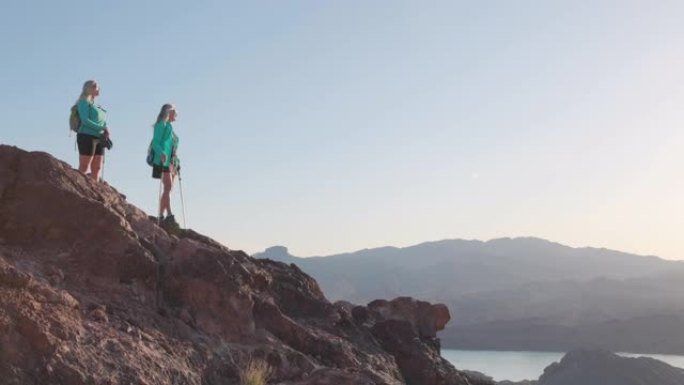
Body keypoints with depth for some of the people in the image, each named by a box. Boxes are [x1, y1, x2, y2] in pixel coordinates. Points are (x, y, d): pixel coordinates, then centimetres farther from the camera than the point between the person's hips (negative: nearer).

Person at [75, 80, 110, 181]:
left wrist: (106, 132, 0)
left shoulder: (97, 106, 22)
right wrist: (102, 128, -16)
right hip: (86, 137, -8)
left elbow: (103, 122, 21)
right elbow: (85, 120, -13)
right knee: (84, 168, -10)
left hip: (98, 139, 8)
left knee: (97, 168, 3)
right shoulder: (84, 102, -1)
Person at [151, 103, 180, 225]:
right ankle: (169, 215, -26)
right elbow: (155, 142, -11)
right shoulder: (161, 125, 0)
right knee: (168, 187, -18)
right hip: (163, 161, -9)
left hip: (171, 162, 9)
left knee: (168, 189, 3)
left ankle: (161, 217, 3)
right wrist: (161, 153, -28)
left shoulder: (170, 127, 25)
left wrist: (177, 163, 19)